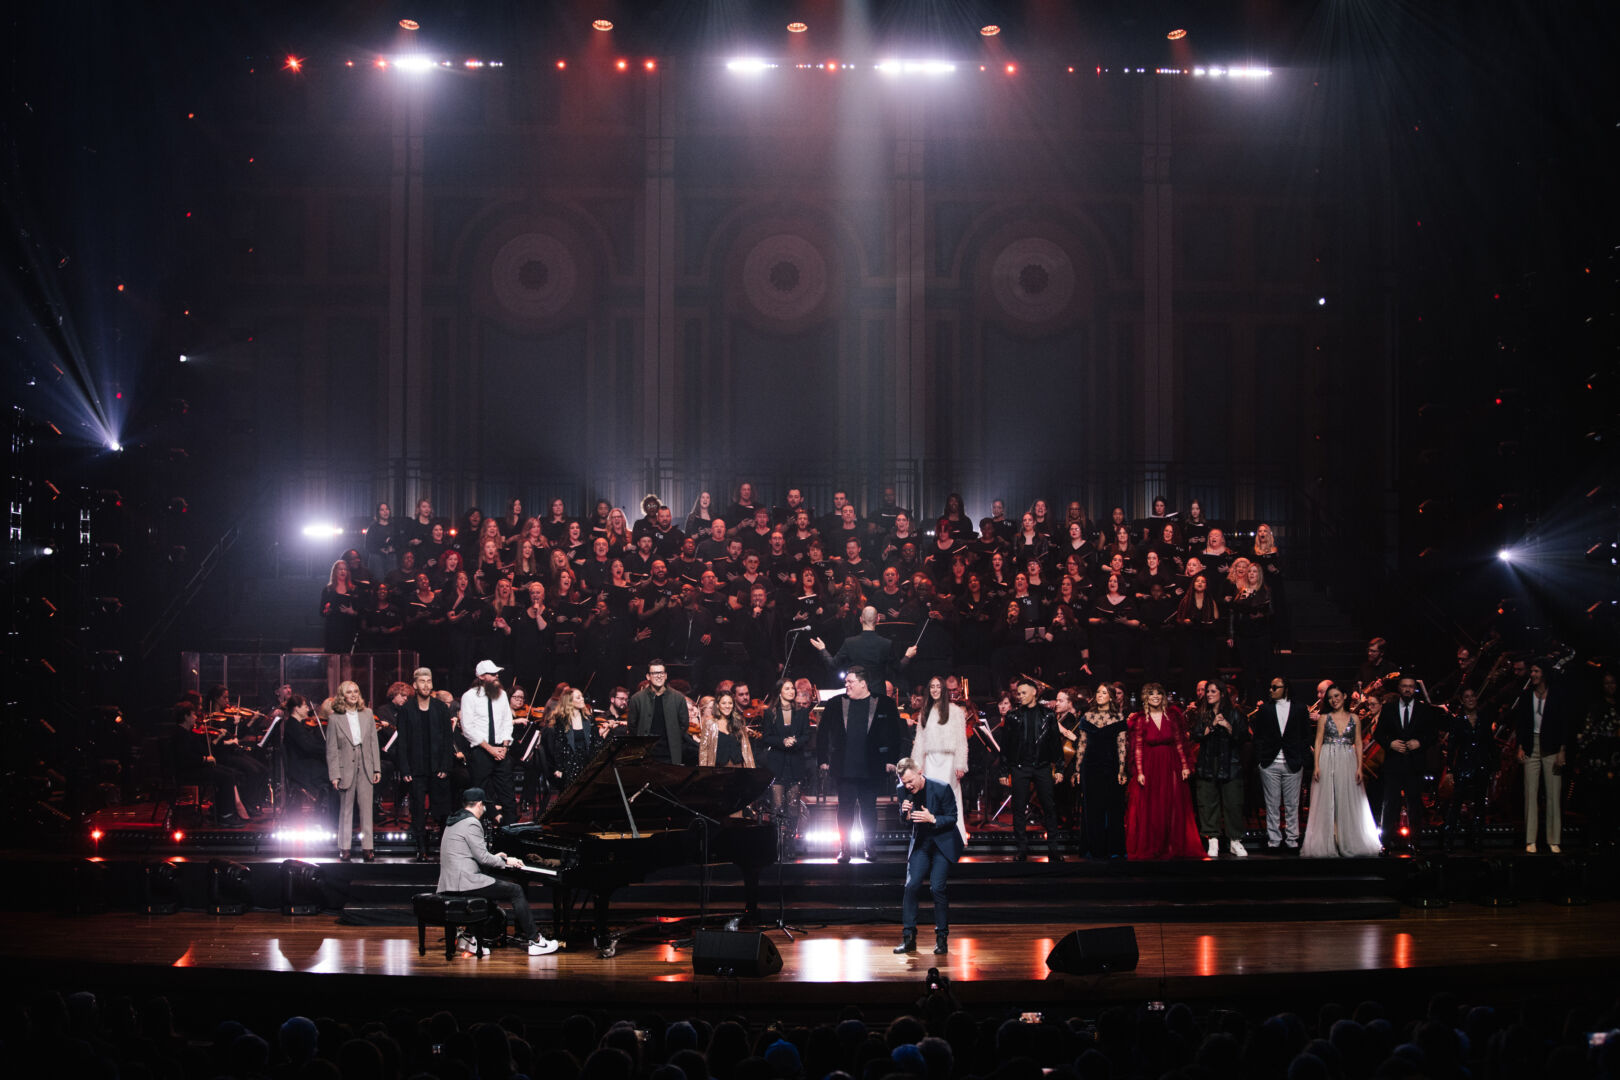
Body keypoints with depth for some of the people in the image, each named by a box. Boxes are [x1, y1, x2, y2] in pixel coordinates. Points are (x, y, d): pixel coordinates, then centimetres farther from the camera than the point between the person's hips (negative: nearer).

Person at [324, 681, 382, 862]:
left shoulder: (367, 714, 6)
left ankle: (367, 847, 3)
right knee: (346, 809, 5)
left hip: (365, 768, 2)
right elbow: (331, 750, -4)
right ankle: (344, 848, 11)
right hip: (345, 768, -2)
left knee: (366, 808, 0)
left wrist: (377, 769, 5)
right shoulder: (335, 718, -4)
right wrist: (334, 775, -10)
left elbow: (374, 742, 9)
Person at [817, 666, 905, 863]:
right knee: (845, 809, 1)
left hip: (870, 769, -1)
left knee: (869, 809, 6)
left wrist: (891, 760, -3)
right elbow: (822, 733, 10)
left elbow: (895, 733, 3)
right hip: (844, 769, 1)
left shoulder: (884, 704, 1)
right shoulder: (836, 704, 6)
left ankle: (868, 848, 15)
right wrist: (822, 759, 4)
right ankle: (844, 849, 6)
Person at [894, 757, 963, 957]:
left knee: (937, 887, -15)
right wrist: (905, 814, -21)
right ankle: (908, 937, -5)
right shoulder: (904, 791, -6)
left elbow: (953, 818, -12)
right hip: (920, 843, 4)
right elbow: (904, 822, 3)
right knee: (911, 885, -10)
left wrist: (932, 819, -29)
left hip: (943, 843, -4)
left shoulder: (942, 789, -18)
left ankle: (942, 938, -3)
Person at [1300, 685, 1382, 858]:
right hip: (1327, 761, -1)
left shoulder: (1354, 719, 9)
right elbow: (1318, 742, 4)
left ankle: (1349, 844, 3)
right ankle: (1326, 845, -1)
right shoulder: (1324, 718, 7)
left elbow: (1358, 744, 8)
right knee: (1327, 802, -2)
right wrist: (1317, 766, -6)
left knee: (1348, 803, 0)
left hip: (1348, 762, 1)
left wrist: (1359, 767, 0)